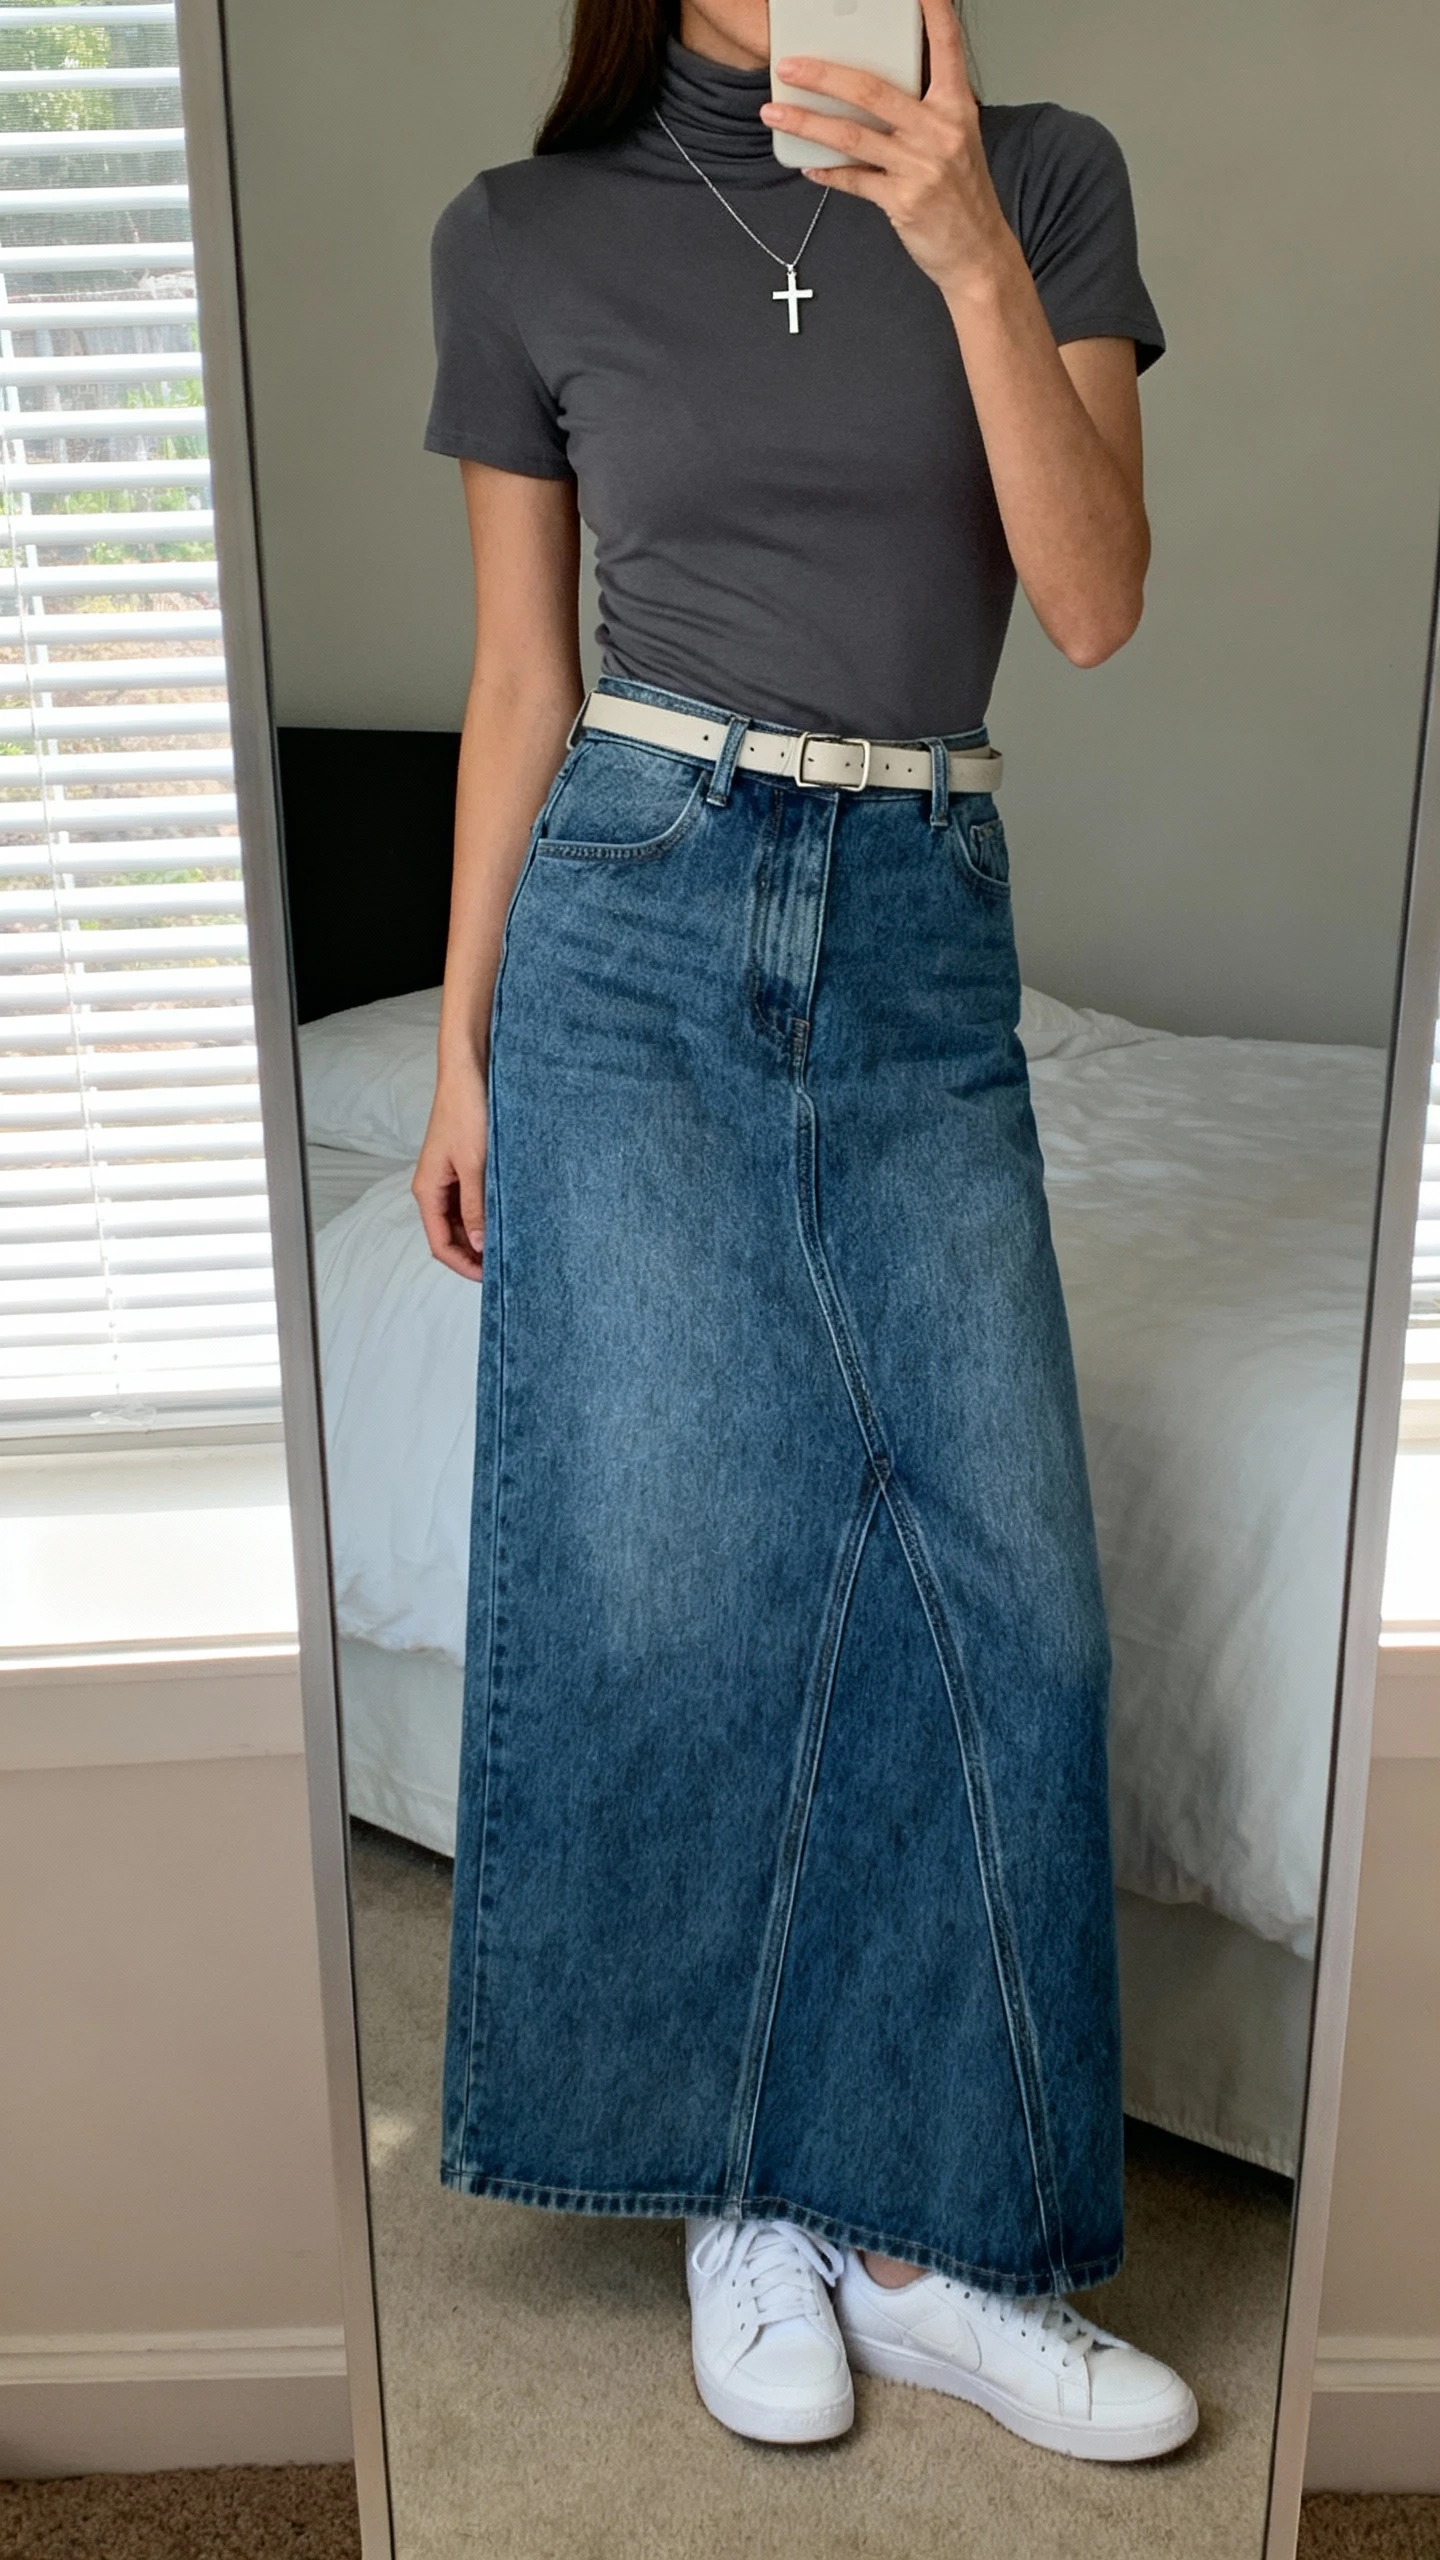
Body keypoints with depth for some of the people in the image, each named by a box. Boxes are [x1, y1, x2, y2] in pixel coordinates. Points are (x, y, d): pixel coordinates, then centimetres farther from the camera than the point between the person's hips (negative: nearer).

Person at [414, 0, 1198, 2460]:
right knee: (673, 1570, -3)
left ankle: (913, 2227, 13)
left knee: (1004, 1582, -4)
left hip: (922, 942, 2)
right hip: (636, 923, -1)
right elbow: (520, 678, 8)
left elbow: (1097, 600, -4)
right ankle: (743, 2192, 18)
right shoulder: (527, 238, 7)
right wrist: (461, 1046, 6)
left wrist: (971, 255, -16)